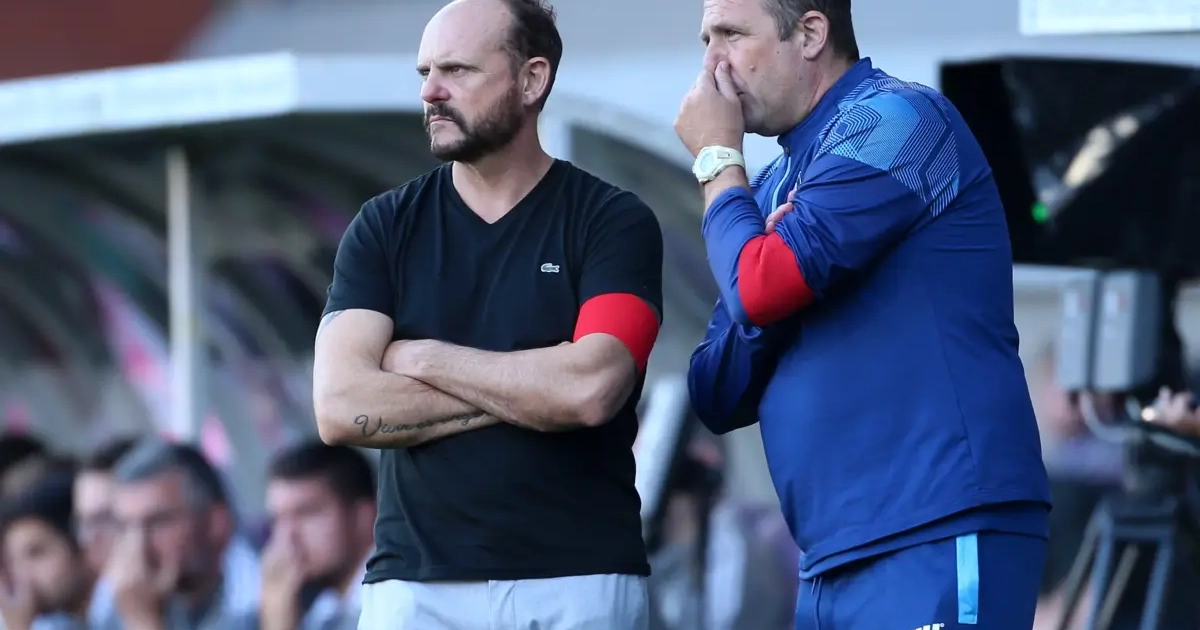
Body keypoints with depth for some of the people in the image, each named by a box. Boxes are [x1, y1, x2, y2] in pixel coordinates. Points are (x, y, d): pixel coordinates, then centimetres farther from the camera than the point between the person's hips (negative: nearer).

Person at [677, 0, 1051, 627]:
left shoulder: (893, 120, -6)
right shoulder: (774, 188, 17)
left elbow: (762, 287, -17)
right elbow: (718, 397, 11)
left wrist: (718, 160, 0)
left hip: (935, 543, -8)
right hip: (834, 559, 8)